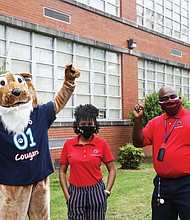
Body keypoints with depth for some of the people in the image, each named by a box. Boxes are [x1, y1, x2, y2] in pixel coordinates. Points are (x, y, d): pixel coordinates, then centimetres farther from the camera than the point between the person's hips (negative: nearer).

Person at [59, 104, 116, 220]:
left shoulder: (102, 144, -2)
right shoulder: (69, 144, 0)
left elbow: (112, 170, 3)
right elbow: (62, 171, 6)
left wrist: (106, 192, -5)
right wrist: (67, 195, -1)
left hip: (96, 192, 0)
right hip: (75, 193, 1)